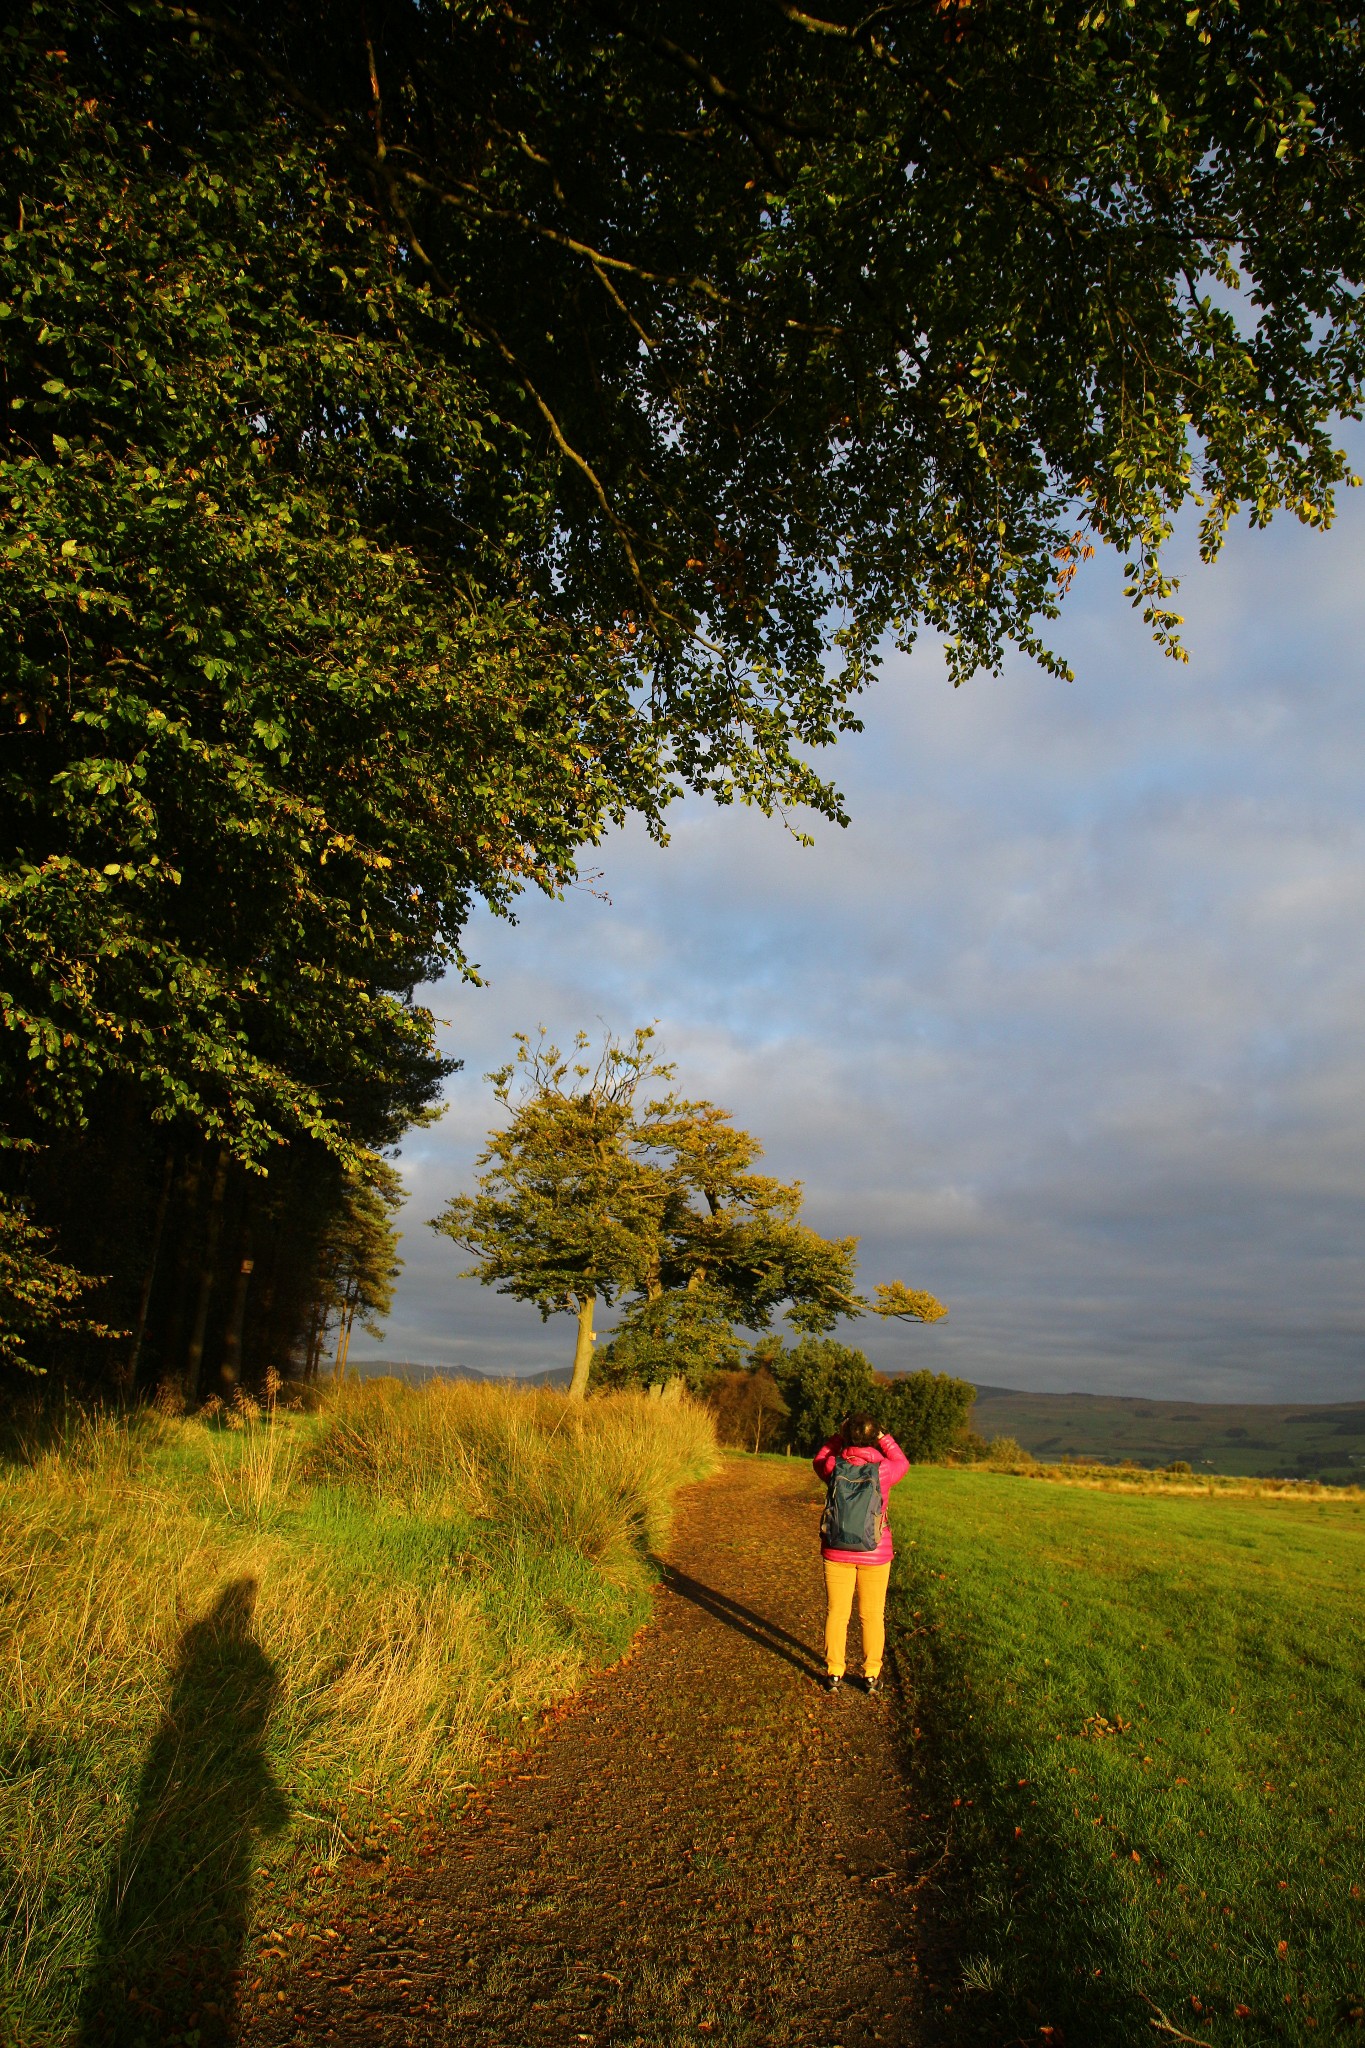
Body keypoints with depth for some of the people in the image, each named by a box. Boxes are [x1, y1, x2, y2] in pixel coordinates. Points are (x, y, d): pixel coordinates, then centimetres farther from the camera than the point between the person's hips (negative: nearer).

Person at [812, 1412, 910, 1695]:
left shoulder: (834, 1467, -12)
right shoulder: (883, 1470, -15)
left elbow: (819, 1459, 13)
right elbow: (903, 1463, 9)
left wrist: (840, 1437, 6)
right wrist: (884, 1437, 6)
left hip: (837, 1553, 1)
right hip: (875, 1555, -1)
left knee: (836, 1613, 12)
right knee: (872, 1615, 13)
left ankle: (834, 1673, 20)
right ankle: (871, 1676, 21)